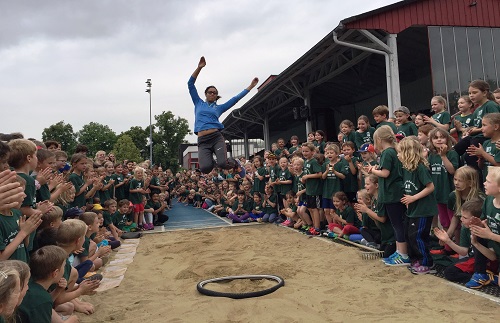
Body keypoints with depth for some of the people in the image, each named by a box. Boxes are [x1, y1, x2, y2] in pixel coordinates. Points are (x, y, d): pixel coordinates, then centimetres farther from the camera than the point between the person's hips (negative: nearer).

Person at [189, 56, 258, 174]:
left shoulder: (219, 108, 20)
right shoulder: (199, 103, 19)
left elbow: (236, 98, 19)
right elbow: (190, 84, 13)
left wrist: (251, 86, 18)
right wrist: (199, 68, 3)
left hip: (217, 137, 1)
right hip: (203, 141, 0)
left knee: (223, 164, -25)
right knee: (205, 168, -25)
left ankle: (234, 163, 13)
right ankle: (210, 160, 14)